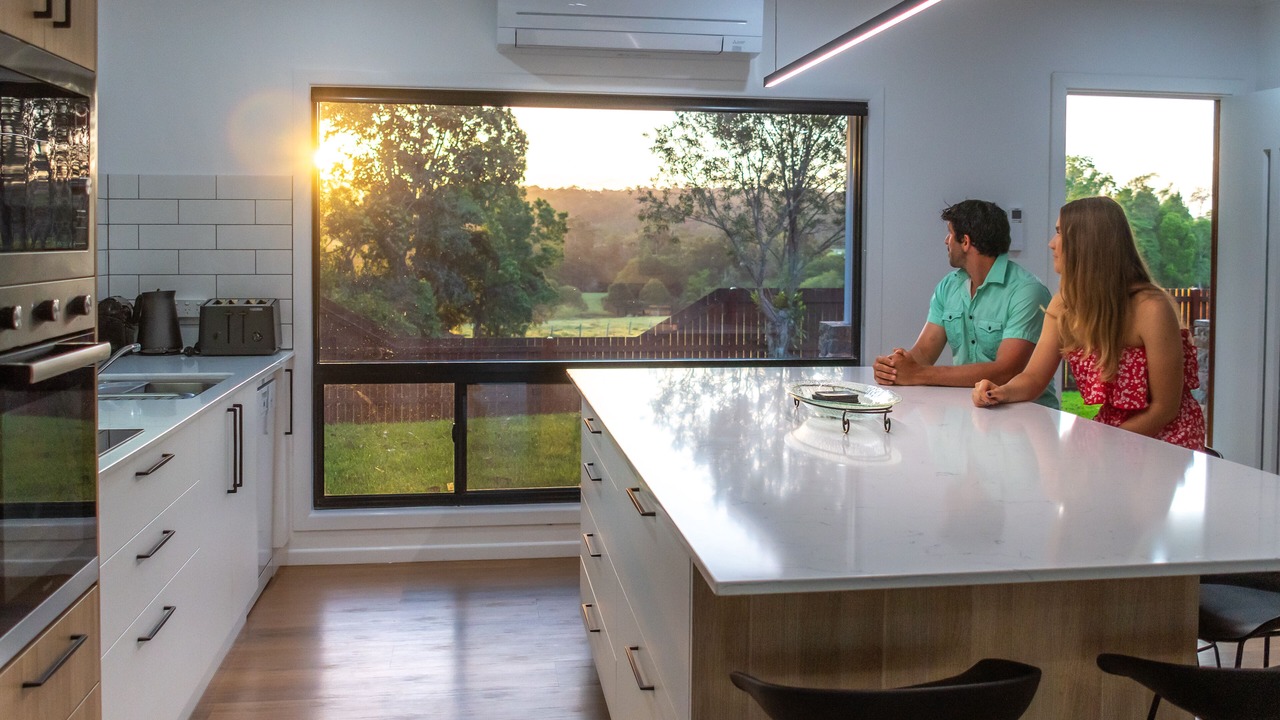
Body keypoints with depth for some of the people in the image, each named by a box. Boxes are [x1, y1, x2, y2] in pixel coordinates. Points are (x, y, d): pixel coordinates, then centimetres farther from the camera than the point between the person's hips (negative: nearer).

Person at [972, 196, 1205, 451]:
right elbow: (1034, 377, 0)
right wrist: (1001, 392, -21)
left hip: (1164, 440, -6)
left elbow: (1165, 408, -17)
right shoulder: (1064, 304, -4)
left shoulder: (1150, 308, -21)